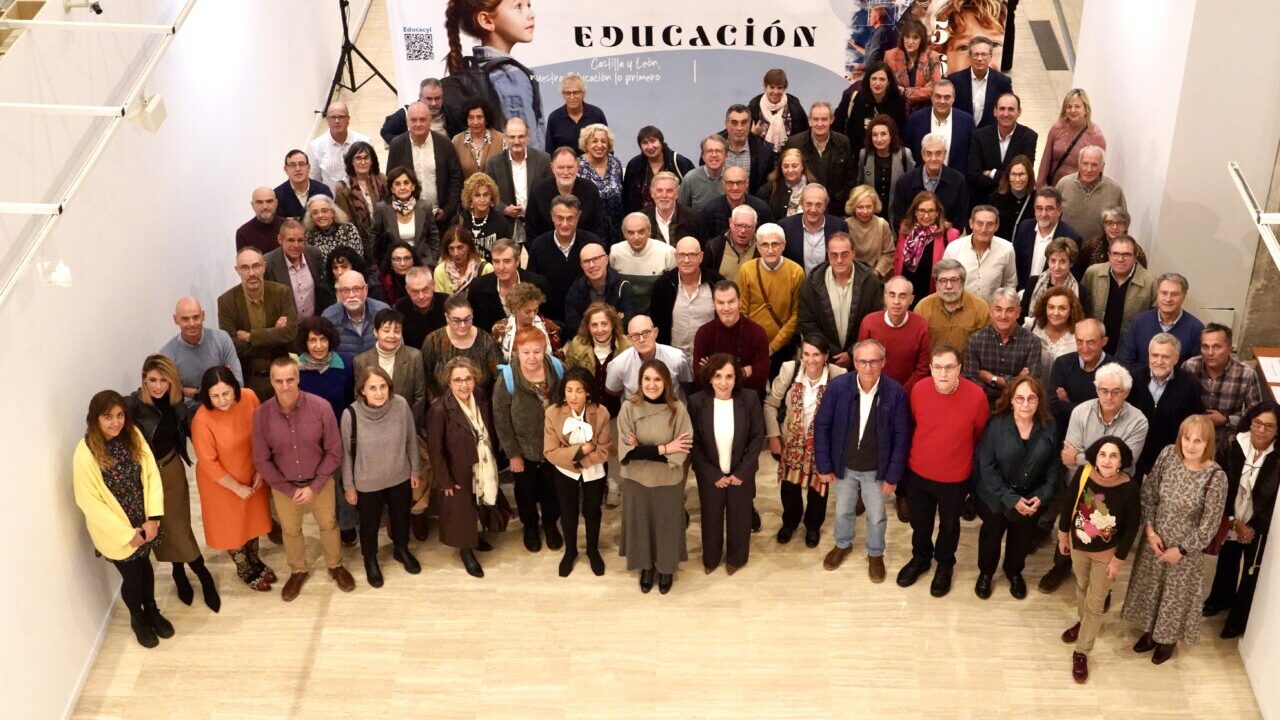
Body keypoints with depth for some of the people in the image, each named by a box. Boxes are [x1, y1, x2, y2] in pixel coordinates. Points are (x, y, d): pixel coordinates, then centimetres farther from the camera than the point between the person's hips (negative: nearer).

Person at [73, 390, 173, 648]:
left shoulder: (133, 436, -10)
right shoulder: (86, 452, -23)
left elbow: (152, 475, -6)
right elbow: (88, 500, -19)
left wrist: (153, 518, -15)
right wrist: (127, 533, -17)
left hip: (143, 523, 4)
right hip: (115, 530, -4)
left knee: (145, 566, 24)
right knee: (132, 575, 13)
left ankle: (152, 610, 49)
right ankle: (137, 618, 42)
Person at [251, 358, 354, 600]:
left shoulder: (320, 407, -25)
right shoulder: (261, 414, -22)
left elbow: (334, 451, -14)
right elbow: (262, 460, -12)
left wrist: (314, 487, -16)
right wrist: (289, 489, -13)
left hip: (320, 482, -1)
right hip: (283, 486, 1)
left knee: (328, 525, 21)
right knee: (290, 530, 23)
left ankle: (335, 566, 48)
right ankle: (298, 571, 49)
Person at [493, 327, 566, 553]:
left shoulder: (556, 369, -15)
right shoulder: (506, 378, -24)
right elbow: (501, 420, -16)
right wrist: (513, 454, -13)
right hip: (524, 448, -2)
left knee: (552, 489, 22)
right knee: (526, 491, 21)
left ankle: (550, 524, 49)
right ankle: (530, 526, 47)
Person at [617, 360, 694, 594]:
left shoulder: (677, 408, -15)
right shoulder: (629, 407, -14)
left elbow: (683, 450, -16)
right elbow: (627, 451, -17)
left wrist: (643, 450, -20)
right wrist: (663, 448, -22)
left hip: (668, 480, 0)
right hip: (636, 479, 1)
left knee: (667, 525, 15)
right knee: (641, 523, 17)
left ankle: (666, 568, 39)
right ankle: (646, 567, 40)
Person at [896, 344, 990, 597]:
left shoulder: (976, 395, -25)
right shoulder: (918, 390, -19)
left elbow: (980, 433, -4)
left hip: (955, 477, -2)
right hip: (918, 472, 2)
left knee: (949, 524, 22)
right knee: (920, 522, 23)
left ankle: (945, 565, 47)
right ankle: (920, 558, 50)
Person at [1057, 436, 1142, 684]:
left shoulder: (1129, 488, -30)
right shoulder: (1083, 473, -24)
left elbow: (1131, 526, -17)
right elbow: (1069, 503, -7)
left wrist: (1118, 560, -10)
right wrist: (1063, 534, 4)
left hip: (1106, 553, -3)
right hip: (1078, 544, 3)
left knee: (1095, 604, 11)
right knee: (1081, 587, 30)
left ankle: (1082, 652, 29)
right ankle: (1082, 621, 60)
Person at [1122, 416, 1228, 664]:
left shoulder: (1216, 477, -27)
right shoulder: (1168, 454, -15)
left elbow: (1209, 525, -17)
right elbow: (1148, 493, -3)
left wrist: (1181, 550, -12)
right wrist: (1150, 531, -9)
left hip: (1186, 548, -4)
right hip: (1155, 539, 4)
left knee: (1176, 594, 18)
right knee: (1149, 586, 22)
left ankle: (1168, 639, 44)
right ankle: (1150, 631, 48)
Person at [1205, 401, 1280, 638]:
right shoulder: (1231, 447, -15)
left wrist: (1253, 527, -15)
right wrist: (1234, 521, -15)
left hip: (1260, 527, -2)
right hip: (1231, 521, 2)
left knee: (1252, 571, 13)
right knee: (1226, 562, 25)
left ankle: (1239, 618, 33)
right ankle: (1221, 599, 52)